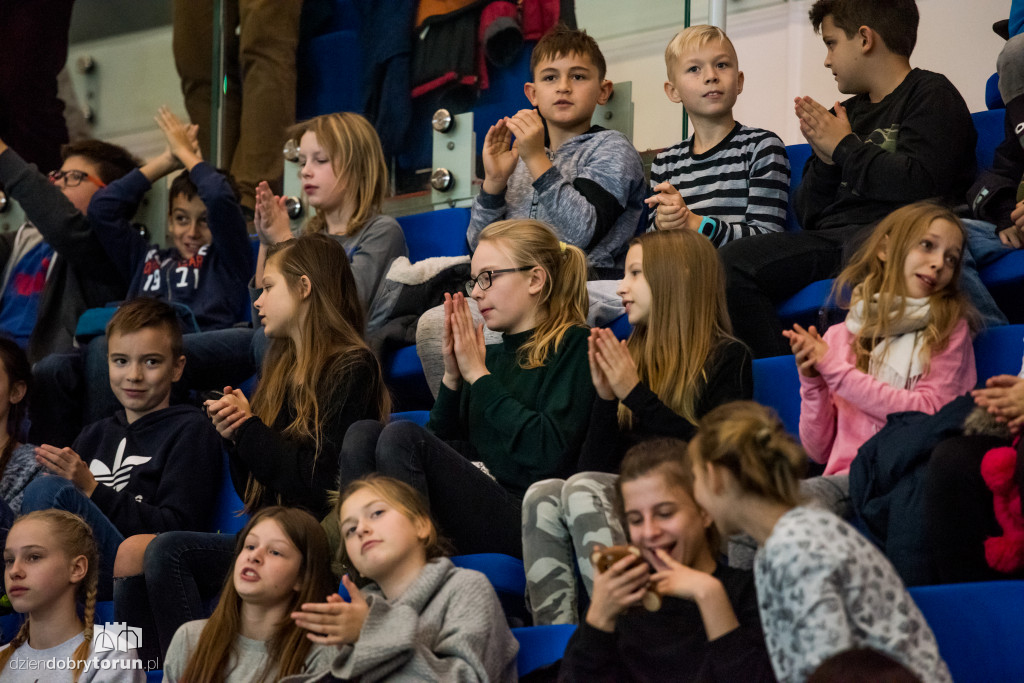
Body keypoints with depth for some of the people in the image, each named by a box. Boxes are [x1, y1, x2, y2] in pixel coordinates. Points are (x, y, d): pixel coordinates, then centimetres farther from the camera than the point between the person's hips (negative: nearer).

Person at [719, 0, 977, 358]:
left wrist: (845, 147, -1)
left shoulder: (931, 95, 6)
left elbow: (919, 183, -14)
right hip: (830, 237, 7)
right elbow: (808, 216, 25)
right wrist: (824, 161, 6)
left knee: (863, 250, -43)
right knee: (730, 262, -15)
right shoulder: (848, 113, 27)